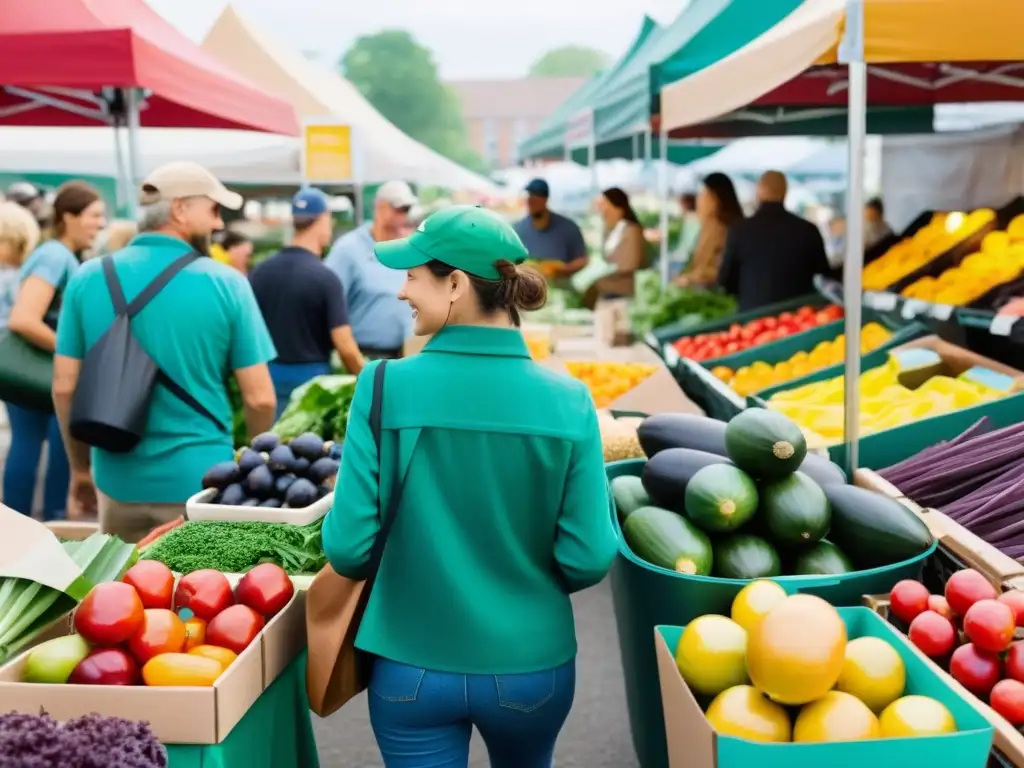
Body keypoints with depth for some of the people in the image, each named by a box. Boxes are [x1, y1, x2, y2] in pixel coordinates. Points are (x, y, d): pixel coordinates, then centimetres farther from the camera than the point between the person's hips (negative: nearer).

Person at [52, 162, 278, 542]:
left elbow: (65, 387, 0)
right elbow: (259, 397, -9)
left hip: (119, 478, 3)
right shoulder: (226, 283, -9)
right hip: (202, 479, -3)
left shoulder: (88, 278, -2)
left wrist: (80, 465, 15)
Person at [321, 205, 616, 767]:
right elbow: (589, 559, -11)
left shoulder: (386, 387, -16)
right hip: (531, 666, 2)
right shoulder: (567, 400, -12)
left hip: (411, 667, -2)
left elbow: (348, 548, -15)